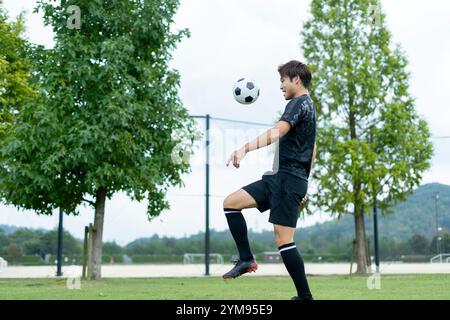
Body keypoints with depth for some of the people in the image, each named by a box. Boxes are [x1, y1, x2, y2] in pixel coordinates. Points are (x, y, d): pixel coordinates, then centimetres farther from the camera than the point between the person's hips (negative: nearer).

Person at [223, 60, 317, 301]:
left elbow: (278, 132, -27)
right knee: (230, 203, 3)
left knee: (283, 241, -9)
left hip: (287, 177, -10)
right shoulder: (309, 106, 23)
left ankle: (305, 297, 0)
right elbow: (312, 151, 28)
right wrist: (303, 185, 31)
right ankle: (246, 260, 2)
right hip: (279, 177, 10)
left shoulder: (298, 103, -8)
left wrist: (245, 149, -38)